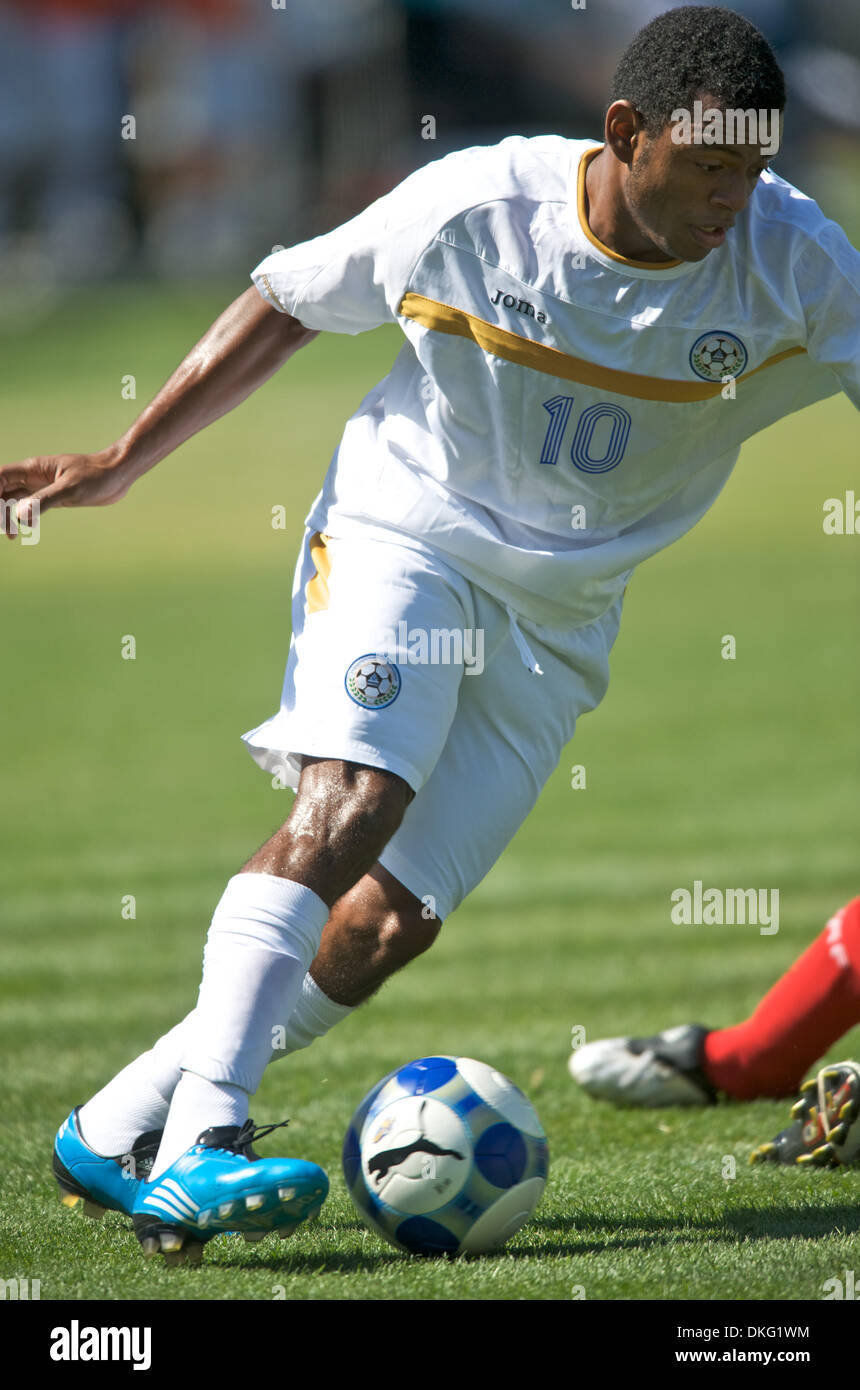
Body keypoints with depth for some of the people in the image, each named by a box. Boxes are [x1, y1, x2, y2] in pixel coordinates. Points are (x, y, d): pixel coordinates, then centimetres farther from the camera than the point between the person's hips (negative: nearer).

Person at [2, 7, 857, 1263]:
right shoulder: (473, 206, -14)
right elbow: (286, 306, -1)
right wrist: (120, 464, 2)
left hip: (560, 613, 3)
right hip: (403, 532, -3)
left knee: (394, 919, -6)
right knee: (351, 797, -29)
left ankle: (116, 1133, 5)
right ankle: (198, 1149, -34)